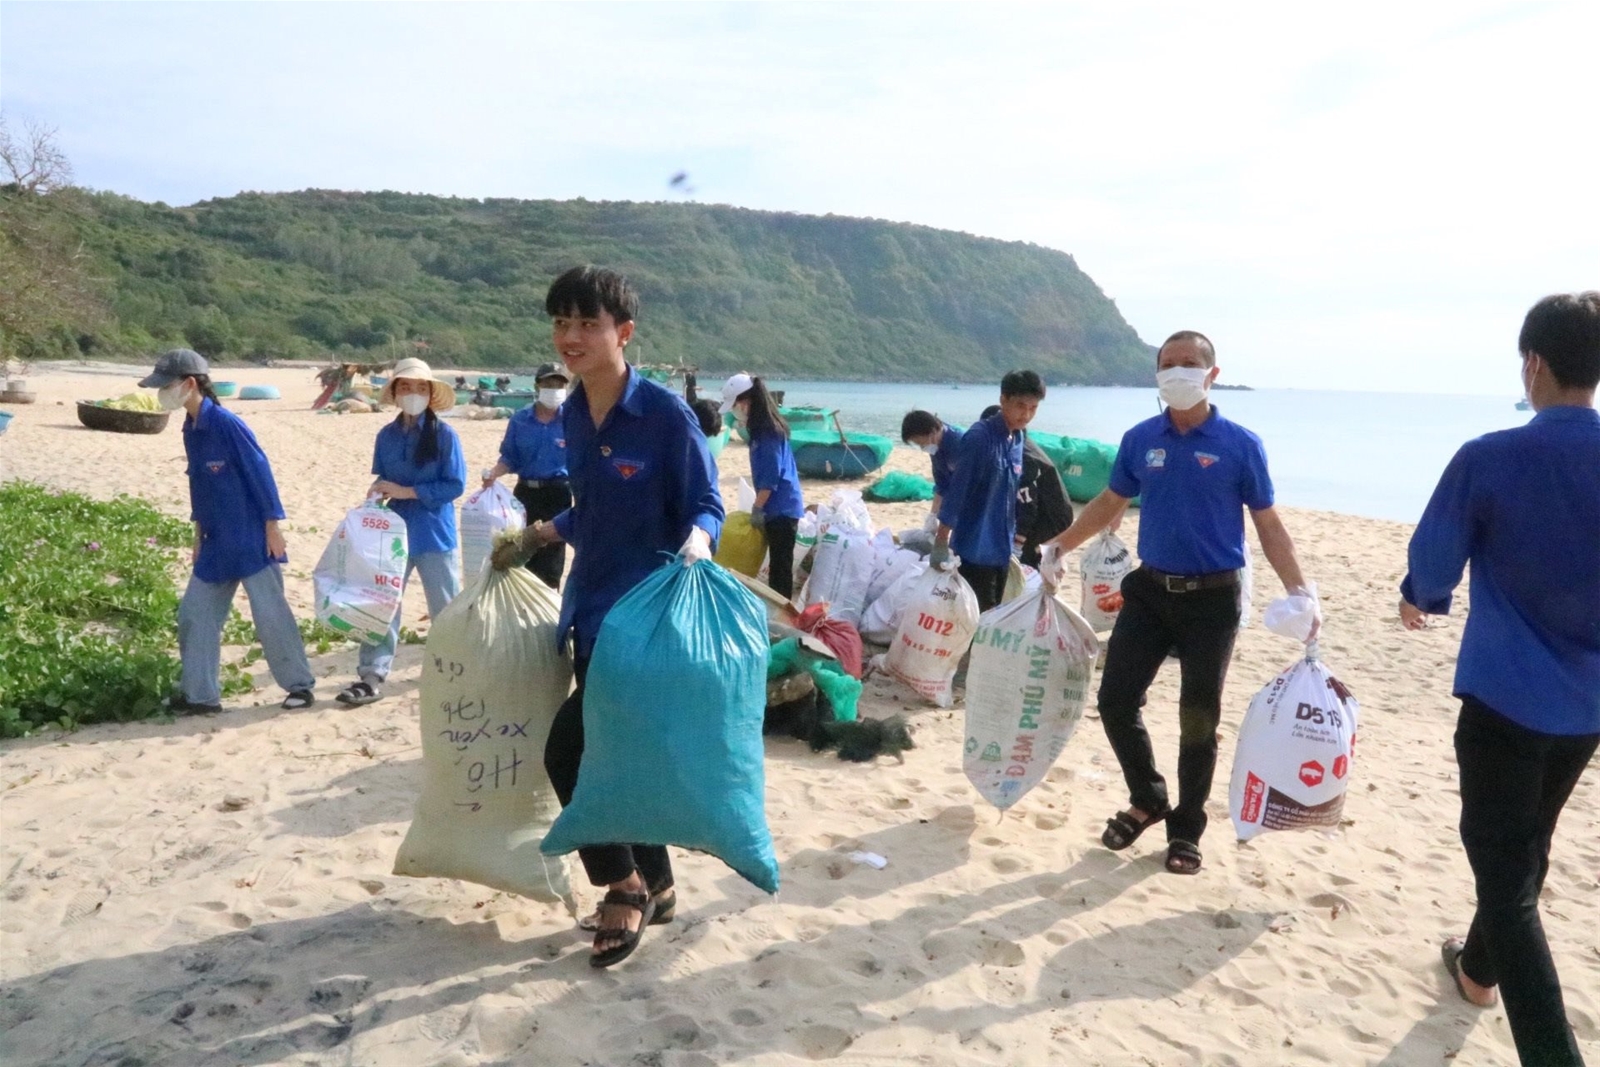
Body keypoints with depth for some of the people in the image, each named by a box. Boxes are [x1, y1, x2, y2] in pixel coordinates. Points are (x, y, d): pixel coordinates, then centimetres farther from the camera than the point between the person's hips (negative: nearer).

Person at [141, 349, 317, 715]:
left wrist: (272, 527, -15)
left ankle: (301, 685, 13)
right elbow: (199, 484, 16)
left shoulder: (226, 423, -16)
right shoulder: (190, 428, 8)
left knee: (270, 614, 0)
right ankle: (199, 694, 18)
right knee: (194, 613, 9)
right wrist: (199, 536, 18)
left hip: (251, 540, -8)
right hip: (216, 543, 8)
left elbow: (260, 472, -15)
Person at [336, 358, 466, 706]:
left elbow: (455, 485, -15)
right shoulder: (386, 436, 4)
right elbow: (383, 479, 14)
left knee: (445, 608, 9)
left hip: (434, 535, -4)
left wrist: (407, 491, -19)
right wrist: (379, 490, -9)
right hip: (393, 532, 4)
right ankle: (372, 676, 9)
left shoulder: (445, 435, -11)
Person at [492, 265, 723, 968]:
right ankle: (654, 889, 31)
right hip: (589, 609, 7)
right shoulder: (573, 415, 7)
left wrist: (695, 543, -31)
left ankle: (624, 887, 12)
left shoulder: (665, 414, -14)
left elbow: (705, 506, -11)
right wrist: (537, 537, 16)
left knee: (569, 748, -10)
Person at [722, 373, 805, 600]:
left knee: (781, 564, -3)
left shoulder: (767, 432, -17)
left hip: (780, 508, -9)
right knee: (778, 563, 15)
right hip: (780, 506, 9)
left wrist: (757, 508, -15)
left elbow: (771, 476, -20)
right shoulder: (766, 427, 12)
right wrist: (760, 505, 19)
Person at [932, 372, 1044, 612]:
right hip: (975, 550, -7)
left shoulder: (1018, 441, 7)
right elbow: (957, 489, -17)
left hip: (1001, 550, 7)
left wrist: (1012, 540, 18)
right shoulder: (979, 436, -16)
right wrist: (941, 542, -19)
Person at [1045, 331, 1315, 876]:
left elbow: (1268, 524, -2)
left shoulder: (1239, 444, -6)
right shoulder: (1140, 440, 2)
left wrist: (1298, 591, -12)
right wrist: (1058, 547, 12)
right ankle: (1148, 800, 27)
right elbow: (1110, 504, 15)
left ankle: (1186, 830, 24)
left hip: (1212, 599, -3)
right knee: (1116, 701, 2)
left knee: (1199, 720, 6)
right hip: (1149, 591, 3)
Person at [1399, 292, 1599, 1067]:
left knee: (1506, 873, 1)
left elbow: (1431, 568, -8)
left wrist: (1418, 599, 15)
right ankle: (1478, 968, 45)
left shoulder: (1488, 460, -17)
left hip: (1506, 698, -6)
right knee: (1525, 848, 24)